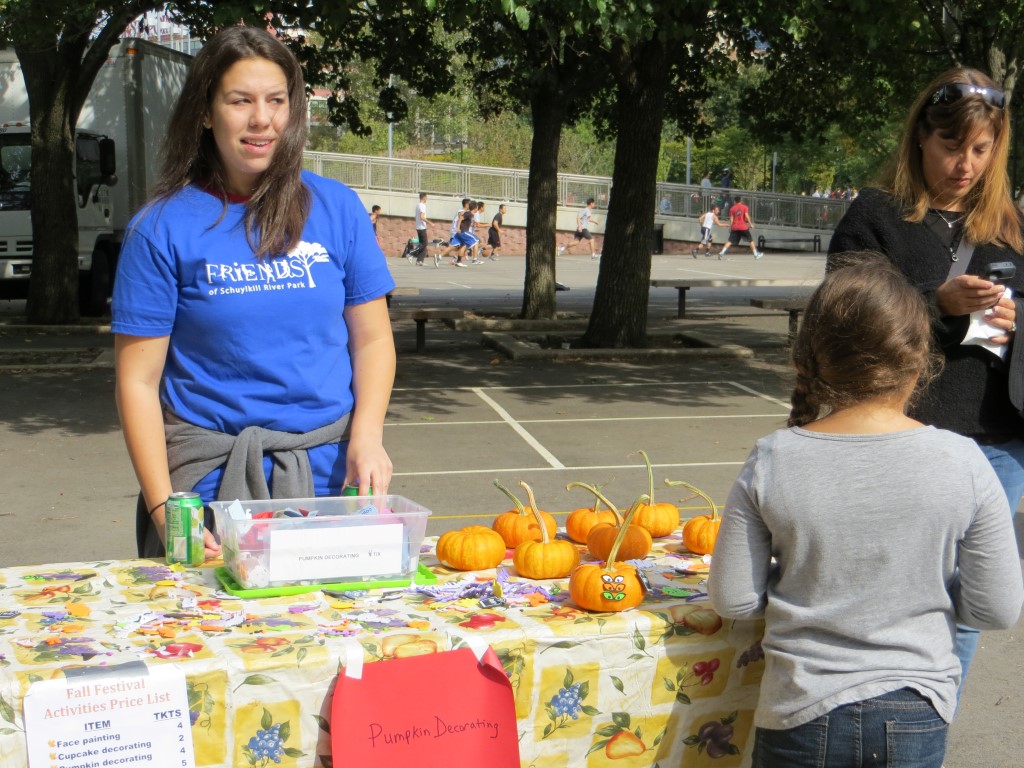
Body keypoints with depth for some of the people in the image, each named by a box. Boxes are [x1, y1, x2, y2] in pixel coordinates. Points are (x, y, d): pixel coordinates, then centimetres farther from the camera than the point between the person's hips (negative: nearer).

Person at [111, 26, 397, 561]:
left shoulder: (336, 209, 4)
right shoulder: (163, 227, -3)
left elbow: (372, 339, 8)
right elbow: (138, 380, -3)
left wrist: (367, 435, -9)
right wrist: (163, 507, -12)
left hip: (331, 470, 2)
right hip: (212, 476, -2)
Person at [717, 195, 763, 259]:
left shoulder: (732, 208, 7)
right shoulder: (744, 207, 3)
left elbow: (731, 219, 3)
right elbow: (746, 216, -8)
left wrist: (730, 227, 7)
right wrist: (750, 224, -3)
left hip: (735, 227, 2)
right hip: (743, 227, -2)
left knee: (730, 241, 2)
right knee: (751, 240, 9)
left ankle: (721, 253, -13)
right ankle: (756, 254, 10)